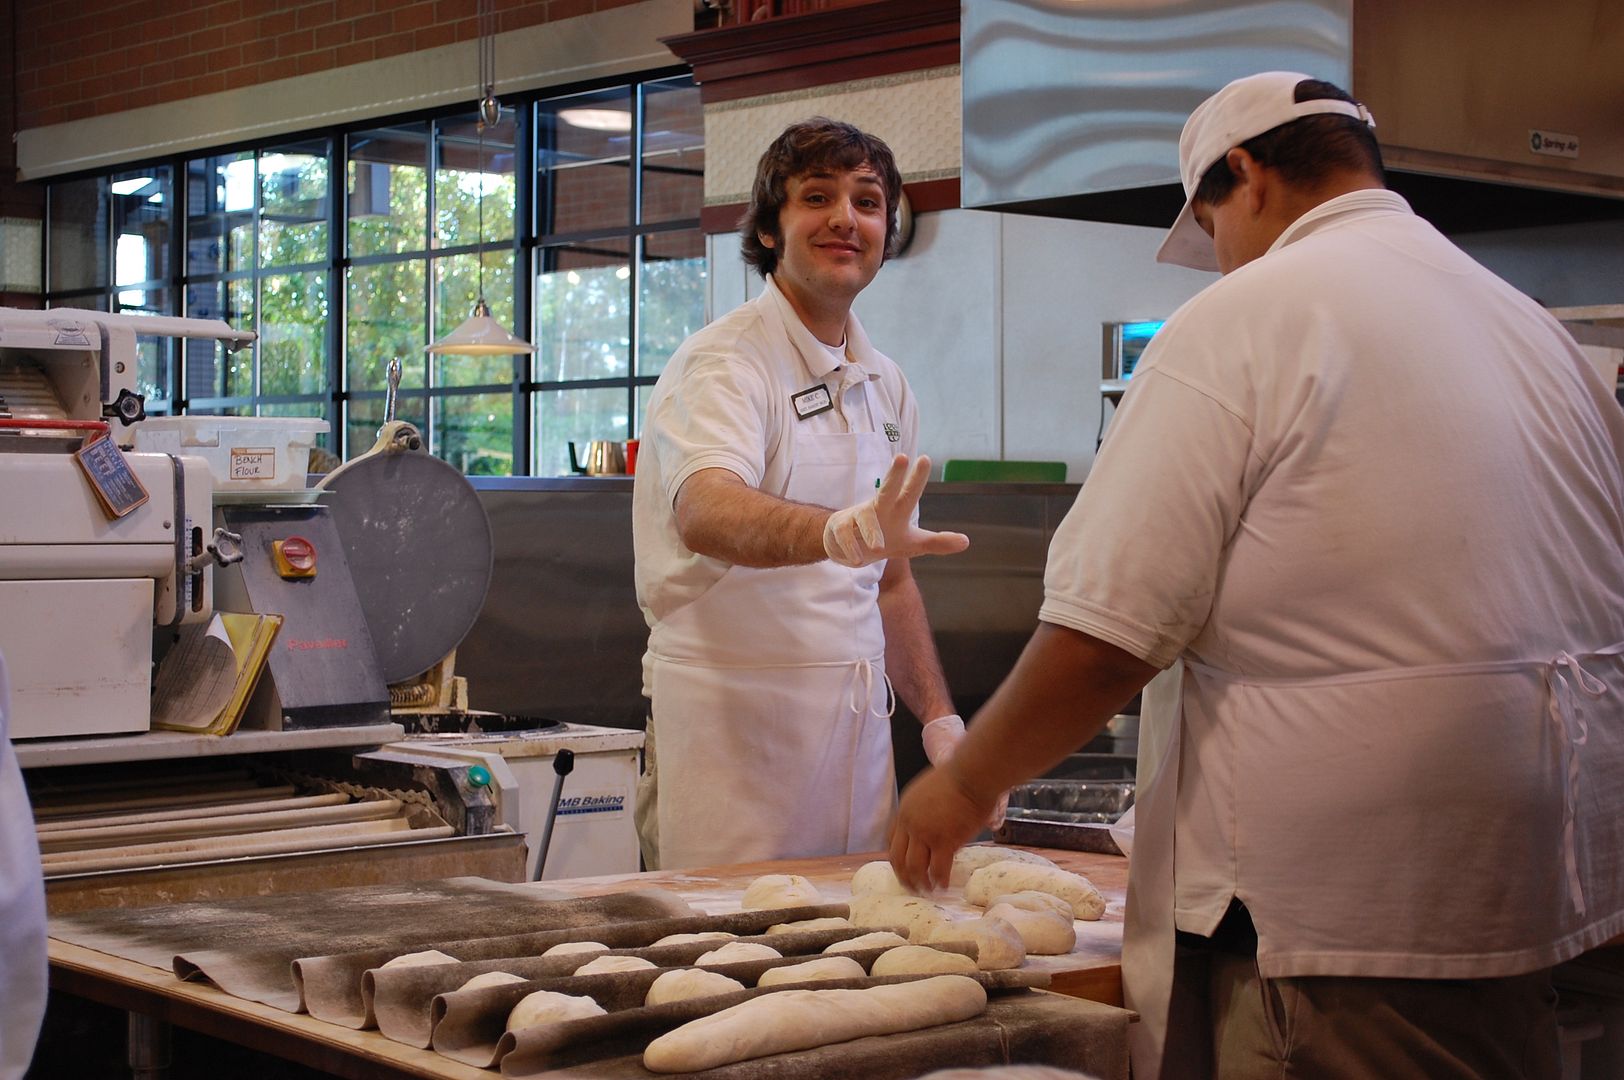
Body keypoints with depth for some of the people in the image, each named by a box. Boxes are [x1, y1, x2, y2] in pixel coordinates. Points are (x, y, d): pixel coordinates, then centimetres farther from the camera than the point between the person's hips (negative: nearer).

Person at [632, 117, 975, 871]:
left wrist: (939, 717, 9)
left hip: (856, 724, 7)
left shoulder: (885, 385, 14)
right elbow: (706, 514, -31)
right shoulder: (725, 362, -10)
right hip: (730, 719, -7)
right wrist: (835, 533, -49)